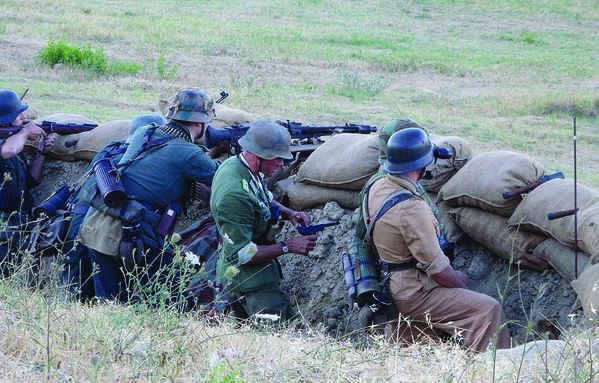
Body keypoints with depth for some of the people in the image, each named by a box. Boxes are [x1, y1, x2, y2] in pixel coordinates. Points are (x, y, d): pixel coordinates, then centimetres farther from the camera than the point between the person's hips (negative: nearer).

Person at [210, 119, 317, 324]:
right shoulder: (234, 195, -29)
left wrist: (288, 213, 2)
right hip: (248, 281, -10)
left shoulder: (236, 164, 1)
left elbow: (265, 200, 22)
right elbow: (241, 254, -25)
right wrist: (288, 247, -19)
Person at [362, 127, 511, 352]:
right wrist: (459, 280, 0)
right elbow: (437, 268, -21)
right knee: (488, 309, -14)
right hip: (415, 293, -10)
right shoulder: (412, 208, -26)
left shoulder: (376, 188, 2)